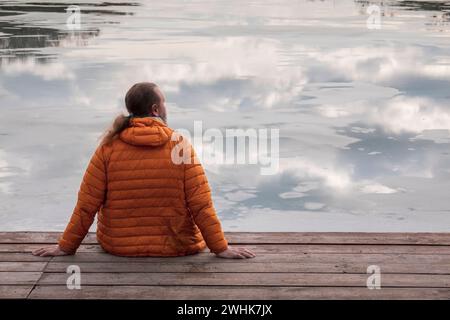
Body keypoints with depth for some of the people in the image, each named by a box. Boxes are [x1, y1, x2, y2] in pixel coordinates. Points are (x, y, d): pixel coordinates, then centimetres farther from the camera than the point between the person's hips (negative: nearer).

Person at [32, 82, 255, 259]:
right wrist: (221, 248, -6)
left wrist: (66, 247, 2)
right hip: (177, 248, -1)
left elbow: (86, 205, -8)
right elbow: (202, 206, -13)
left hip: (118, 247, 1)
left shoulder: (109, 147, -9)